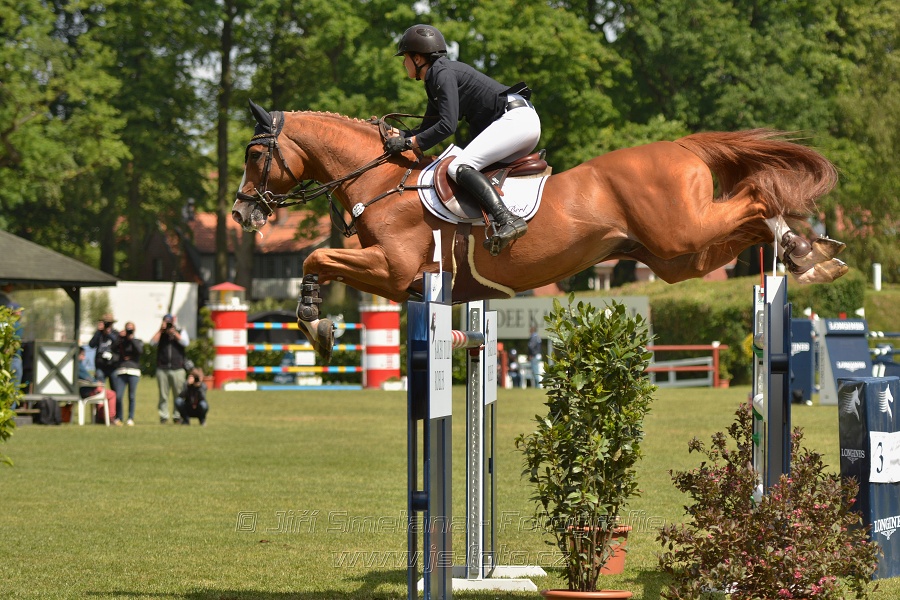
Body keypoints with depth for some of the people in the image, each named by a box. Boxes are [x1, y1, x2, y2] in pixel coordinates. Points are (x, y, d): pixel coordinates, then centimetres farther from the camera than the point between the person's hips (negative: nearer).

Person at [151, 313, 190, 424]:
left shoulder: (181, 332, 12)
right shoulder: (160, 334, 13)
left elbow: (185, 343, -5)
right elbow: (152, 342, -3)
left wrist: (174, 332, -8)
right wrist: (161, 330, -4)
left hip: (177, 369, -1)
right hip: (162, 369, 1)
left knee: (178, 394, -2)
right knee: (163, 395, 0)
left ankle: (177, 416, 3)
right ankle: (163, 416, 3)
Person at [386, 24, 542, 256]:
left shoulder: (443, 73, -9)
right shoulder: (435, 80, 21)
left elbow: (448, 126, -19)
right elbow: (428, 128, 28)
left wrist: (408, 143, -12)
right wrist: (396, 133, 15)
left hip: (515, 119, -11)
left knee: (459, 167, -22)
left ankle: (507, 220, -39)